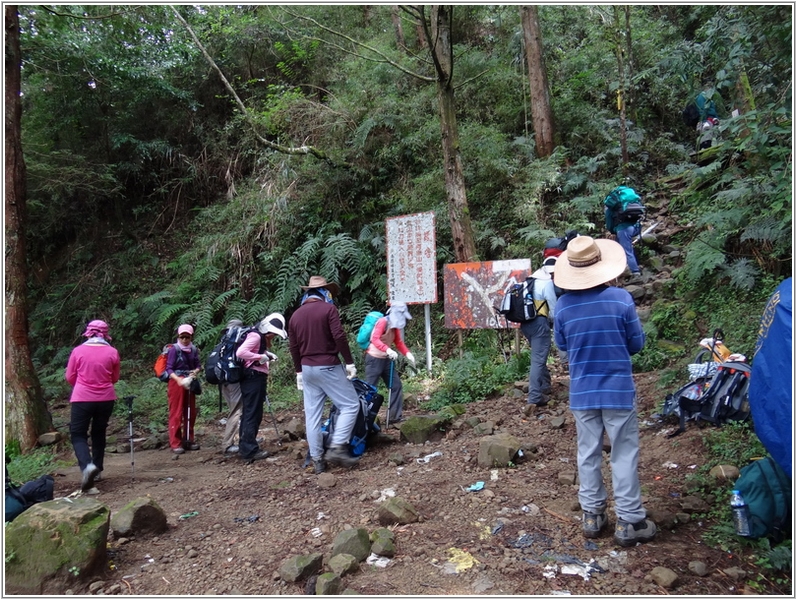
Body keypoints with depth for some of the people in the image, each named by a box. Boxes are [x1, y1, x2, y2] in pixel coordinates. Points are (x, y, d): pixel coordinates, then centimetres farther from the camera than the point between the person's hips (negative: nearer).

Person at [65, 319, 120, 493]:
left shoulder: (78, 351, -7)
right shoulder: (112, 352, -3)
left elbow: (70, 377, 4)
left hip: (82, 399, -2)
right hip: (106, 399, 2)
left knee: (78, 434, 5)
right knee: (99, 433, 17)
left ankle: (87, 466, -20)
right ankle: (96, 470, 24)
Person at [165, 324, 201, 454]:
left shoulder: (194, 350, 4)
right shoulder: (174, 349, -9)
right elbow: (169, 369, -11)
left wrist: (195, 371, -12)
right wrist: (179, 380, -26)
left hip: (190, 384, 5)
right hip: (176, 383, -5)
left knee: (190, 413, 10)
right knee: (176, 414, -1)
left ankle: (188, 440, 22)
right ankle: (175, 443, 6)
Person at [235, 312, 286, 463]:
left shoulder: (261, 337, 16)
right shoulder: (255, 335, -15)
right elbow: (240, 352, -27)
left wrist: (267, 355, 7)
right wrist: (261, 357, -21)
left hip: (256, 378, 11)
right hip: (253, 377, -11)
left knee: (249, 413, 15)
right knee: (253, 414, -7)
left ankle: (244, 447, 23)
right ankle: (250, 450, -3)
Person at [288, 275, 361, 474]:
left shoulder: (295, 315, 12)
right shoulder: (328, 309, -6)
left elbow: (293, 347, 14)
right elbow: (339, 337, -15)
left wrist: (298, 371, 22)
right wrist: (350, 362, -8)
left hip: (307, 369, 7)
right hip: (328, 367, -6)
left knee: (312, 415, 8)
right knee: (350, 405, 2)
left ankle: (317, 459, 12)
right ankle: (337, 447, -8)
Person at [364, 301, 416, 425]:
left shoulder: (395, 326, 8)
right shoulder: (383, 322, -18)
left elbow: (399, 342, 15)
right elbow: (375, 339, -32)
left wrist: (408, 354, -2)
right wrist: (388, 350, -46)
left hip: (387, 359, 9)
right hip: (374, 359, -9)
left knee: (396, 386, 9)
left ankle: (395, 416, 17)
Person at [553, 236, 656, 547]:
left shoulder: (563, 305, -8)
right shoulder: (620, 298, -13)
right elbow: (637, 343, -3)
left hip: (582, 392, 2)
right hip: (618, 390, -2)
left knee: (588, 453, 14)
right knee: (624, 454, 9)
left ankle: (592, 515, 24)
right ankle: (629, 522, 16)